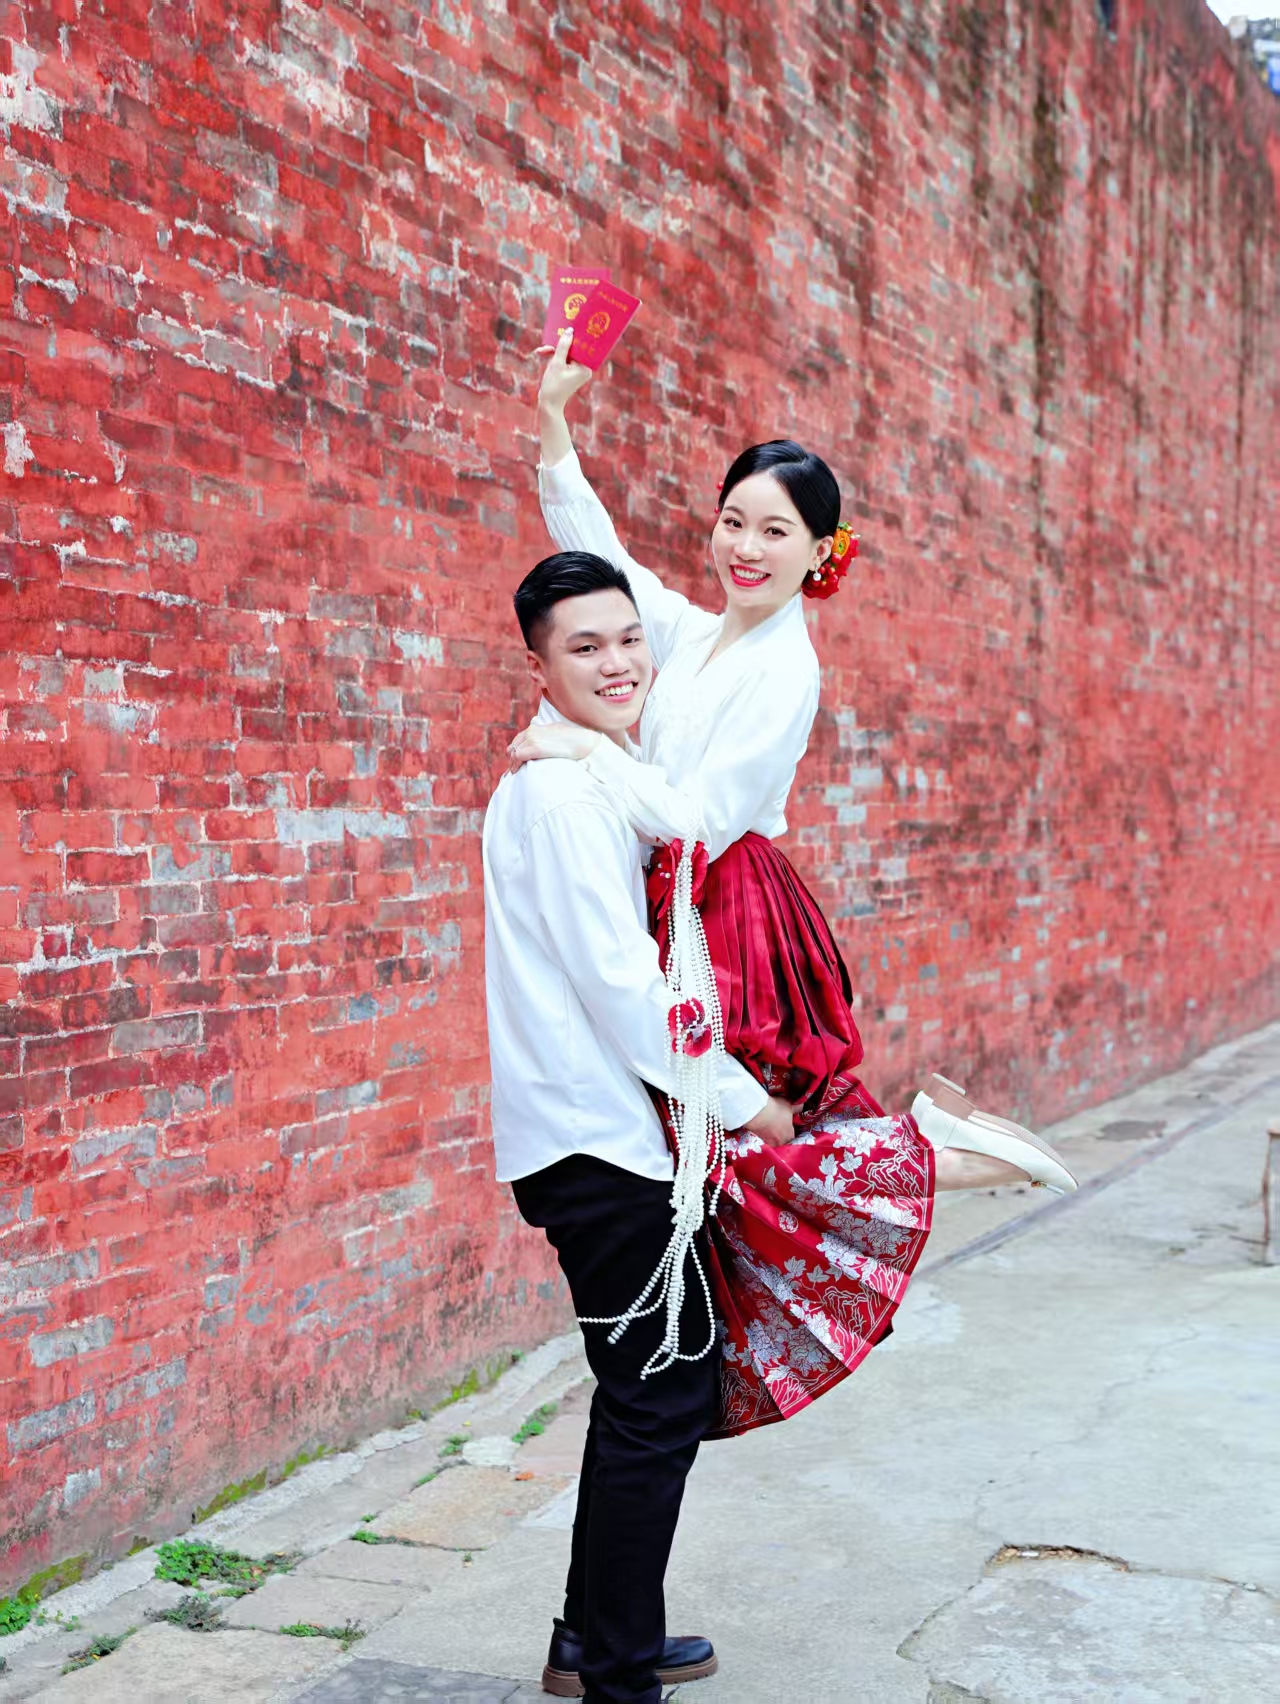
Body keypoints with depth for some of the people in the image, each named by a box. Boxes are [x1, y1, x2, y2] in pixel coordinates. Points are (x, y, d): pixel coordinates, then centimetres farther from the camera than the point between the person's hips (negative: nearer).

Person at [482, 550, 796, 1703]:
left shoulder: (597, 783, 15)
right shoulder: (561, 790, -16)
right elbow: (618, 981, -20)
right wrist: (743, 1101, -12)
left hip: (601, 1132, 10)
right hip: (593, 1138, -10)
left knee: (650, 1391, 18)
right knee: (661, 1399, -4)